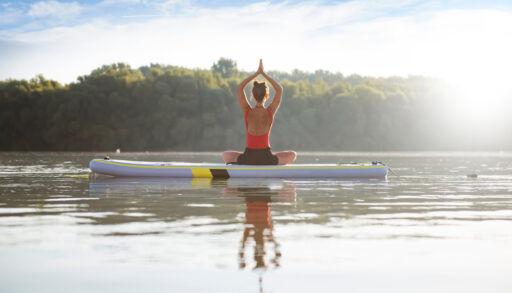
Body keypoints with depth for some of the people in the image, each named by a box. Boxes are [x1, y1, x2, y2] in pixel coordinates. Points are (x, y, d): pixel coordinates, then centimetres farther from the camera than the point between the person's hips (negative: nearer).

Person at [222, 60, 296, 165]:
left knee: (225, 155, 30)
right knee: (292, 155, 23)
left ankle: (238, 163, 1)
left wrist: (257, 73, 3)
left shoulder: (247, 112, -7)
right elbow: (279, 89, 1)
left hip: (248, 158, 1)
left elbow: (240, 87, 2)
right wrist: (263, 73, 1)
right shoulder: (270, 112, -8)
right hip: (267, 159, -1)